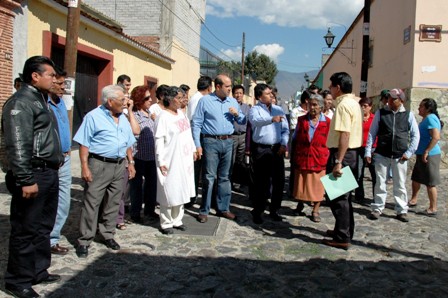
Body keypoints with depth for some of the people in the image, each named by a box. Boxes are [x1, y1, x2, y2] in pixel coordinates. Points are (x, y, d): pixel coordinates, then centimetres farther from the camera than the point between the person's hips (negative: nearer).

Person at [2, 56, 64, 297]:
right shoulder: (20, 102, -13)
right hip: (34, 175, -10)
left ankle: (39, 271, 29)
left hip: (49, 173, 10)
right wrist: (26, 180, -23)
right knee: (26, 230, 0)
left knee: (43, 227, 17)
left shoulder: (40, 100, 17)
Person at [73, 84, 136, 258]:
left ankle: (107, 235, 24)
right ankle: (84, 241, 4)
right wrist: (85, 167, -15)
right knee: (91, 203, -4)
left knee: (113, 203, 11)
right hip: (99, 165, -6)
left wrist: (131, 162, 14)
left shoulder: (123, 119, 14)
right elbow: (84, 144, -9)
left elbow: (128, 144, 21)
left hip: (120, 165, 6)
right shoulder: (94, 117, -6)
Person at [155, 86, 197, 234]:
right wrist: (161, 161, -19)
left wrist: (193, 149, 18)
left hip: (184, 159, 7)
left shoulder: (181, 112, 10)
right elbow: (159, 140, -16)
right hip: (170, 160, -7)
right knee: (169, 191, -1)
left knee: (181, 190, 12)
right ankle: (166, 223, 12)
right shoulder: (163, 116, -13)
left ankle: (177, 220, 24)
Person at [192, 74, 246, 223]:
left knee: (224, 177, 10)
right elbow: (197, 124, -4)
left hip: (228, 142, 5)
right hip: (211, 142, -4)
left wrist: (237, 114, -6)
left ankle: (223, 208, 20)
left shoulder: (233, 102, 11)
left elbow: (243, 121, 15)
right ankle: (204, 210, 6)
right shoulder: (205, 101, -2)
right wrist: (197, 145, -10)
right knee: (209, 177, -3)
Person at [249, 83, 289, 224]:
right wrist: (272, 119, -44)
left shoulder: (279, 110, 11)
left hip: (277, 149, 5)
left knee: (279, 181, 7)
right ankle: (257, 211, 14)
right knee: (262, 182, 0)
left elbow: (285, 130, 12)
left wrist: (283, 144, -4)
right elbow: (255, 120, -27)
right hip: (261, 149, -4)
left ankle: (274, 210, 22)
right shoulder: (255, 110, -3)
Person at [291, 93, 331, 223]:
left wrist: (329, 158, -1)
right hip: (302, 158, 2)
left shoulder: (327, 122, -2)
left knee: (318, 185, 5)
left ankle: (315, 211, 17)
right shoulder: (302, 120, 6)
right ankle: (300, 204, 34)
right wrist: (293, 155, 6)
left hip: (319, 159, -2)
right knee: (301, 183, 12)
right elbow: (295, 139, 10)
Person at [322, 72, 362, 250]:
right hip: (351, 153, 10)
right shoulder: (353, 102, 15)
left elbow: (344, 135, -24)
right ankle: (344, 230, 30)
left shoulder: (343, 104, -16)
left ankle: (342, 238, 3)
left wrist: (338, 161, -26)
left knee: (338, 196, -3)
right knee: (344, 195, 18)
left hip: (342, 154, -10)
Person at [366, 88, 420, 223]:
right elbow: (372, 133, 2)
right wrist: (368, 151, -3)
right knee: (380, 183, 7)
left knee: (400, 185, 8)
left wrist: (409, 152, -2)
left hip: (400, 156, 0)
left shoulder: (408, 115, 2)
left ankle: (402, 211, 19)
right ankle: (377, 208, 19)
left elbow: (415, 135, 6)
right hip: (381, 154, 0)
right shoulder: (380, 113, 1)